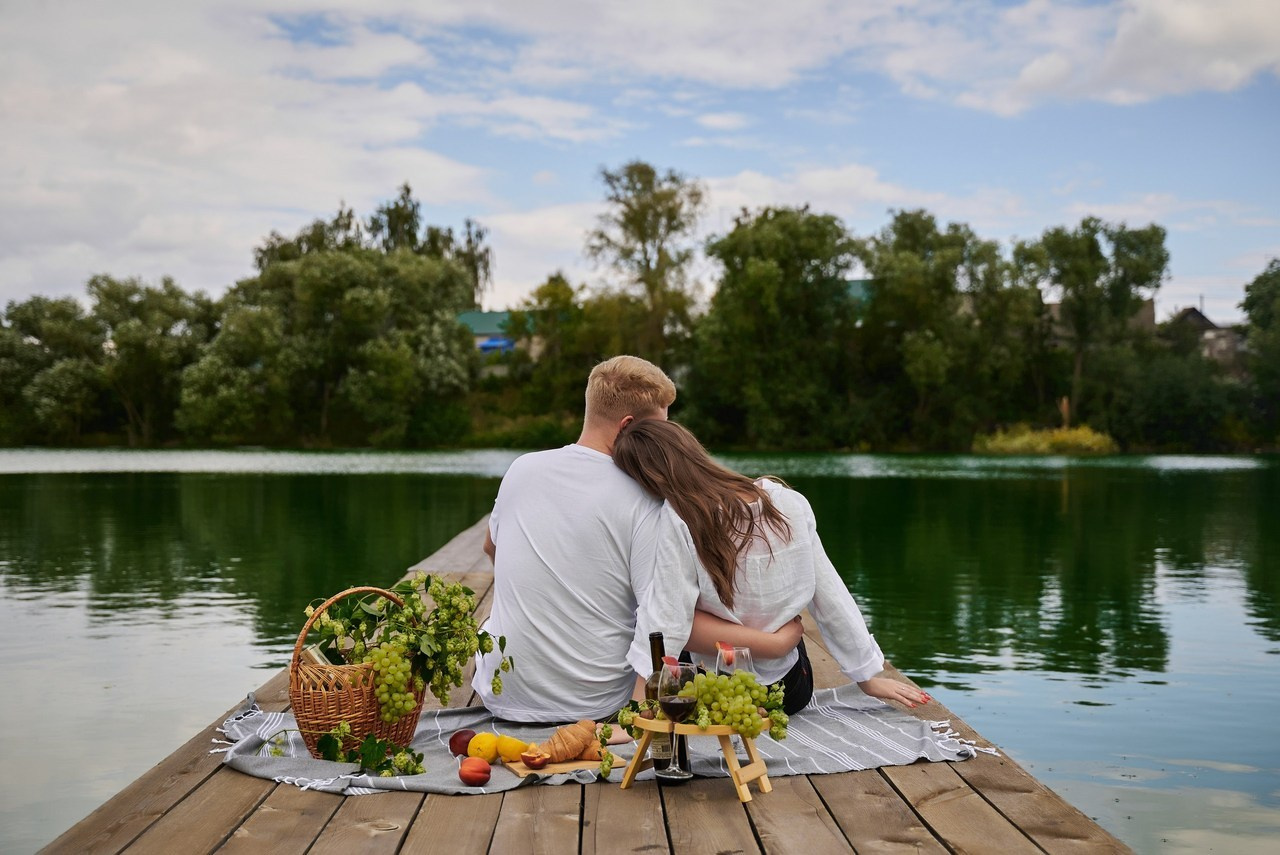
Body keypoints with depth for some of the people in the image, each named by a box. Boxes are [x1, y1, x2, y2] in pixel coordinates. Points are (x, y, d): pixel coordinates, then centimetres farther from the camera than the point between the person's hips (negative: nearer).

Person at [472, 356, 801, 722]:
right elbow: (672, 621, -23)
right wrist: (774, 641, -16)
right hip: (595, 704, -3)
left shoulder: (521, 469, -3)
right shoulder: (642, 504, -17)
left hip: (501, 696, 3)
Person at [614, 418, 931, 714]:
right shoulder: (786, 501, -9)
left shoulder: (678, 520, -22)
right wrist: (869, 676, 6)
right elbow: (829, 596, -2)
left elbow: (665, 623, -23)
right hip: (793, 687, 5)